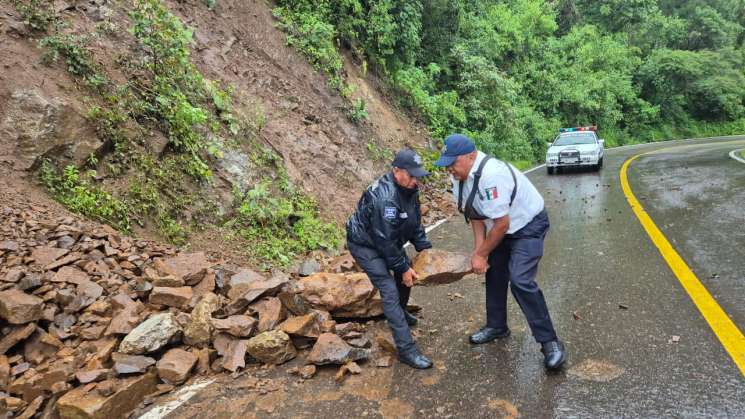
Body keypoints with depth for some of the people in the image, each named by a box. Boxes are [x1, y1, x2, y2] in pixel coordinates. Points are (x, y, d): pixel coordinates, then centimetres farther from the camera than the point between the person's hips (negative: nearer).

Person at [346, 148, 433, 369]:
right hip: (365, 245, -9)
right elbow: (385, 240, -30)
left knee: (407, 273, 18)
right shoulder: (384, 197, -35)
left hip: (387, 241, 9)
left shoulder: (409, 189, -8)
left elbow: (415, 222, 5)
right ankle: (406, 349, -11)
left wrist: (424, 248, -3)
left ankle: (401, 312, 47)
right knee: (390, 291, -15)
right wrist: (403, 267, -22)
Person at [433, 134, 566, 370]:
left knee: (520, 281, -20)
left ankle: (549, 342, -6)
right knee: (494, 273, 15)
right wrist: (478, 249, -8)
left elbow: (502, 224, -30)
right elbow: (476, 215, 1)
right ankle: (497, 326, 34)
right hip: (502, 227, 9)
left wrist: (481, 254, -19)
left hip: (528, 225, -9)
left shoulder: (490, 175, -36)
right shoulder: (459, 176, -8)